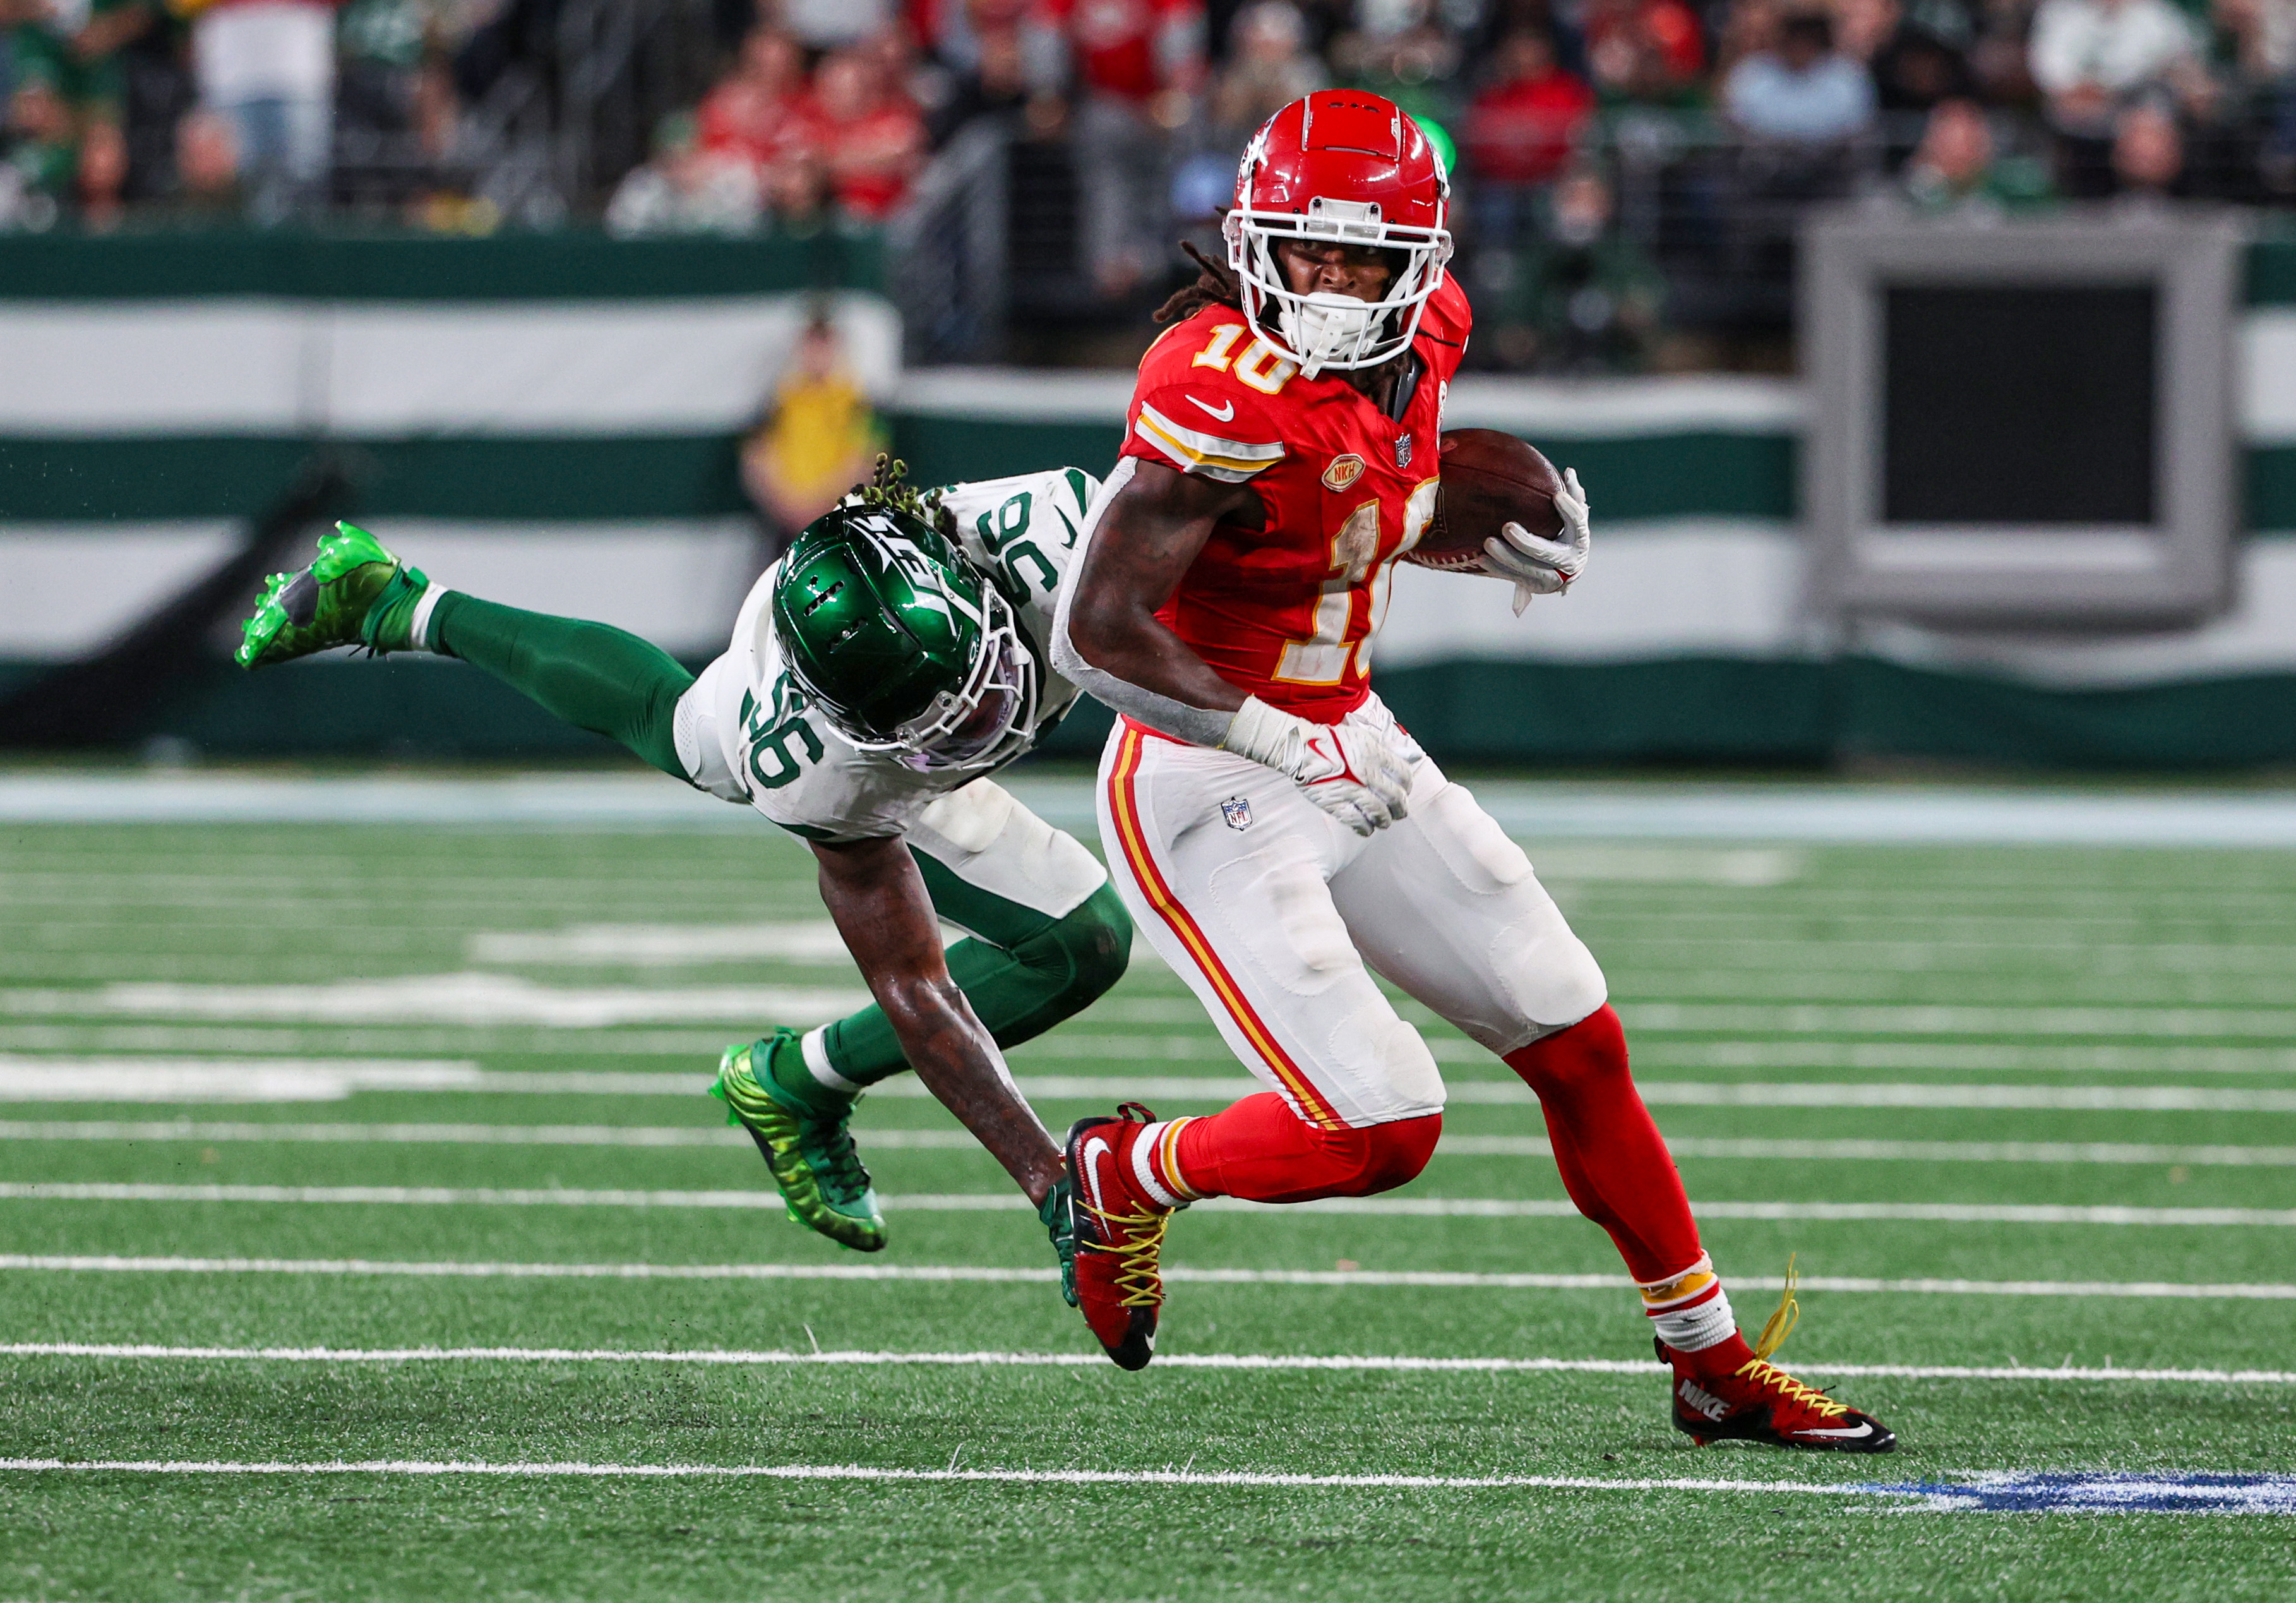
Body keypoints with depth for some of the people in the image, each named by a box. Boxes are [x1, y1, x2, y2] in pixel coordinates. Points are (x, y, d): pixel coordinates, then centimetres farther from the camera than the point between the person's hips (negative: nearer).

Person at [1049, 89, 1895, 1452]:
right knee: (1380, 1132, -14)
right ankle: (1126, 1178, 15)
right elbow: (1098, 634, -28)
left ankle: (1715, 1365, 24)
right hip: (1208, 789, -9)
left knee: (1578, 1045, 10)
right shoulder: (1227, 391, -27)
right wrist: (1290, 748, -31)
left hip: (1348, 749, 9)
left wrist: (1503, 538, 2)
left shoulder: (1420, 339, -2)